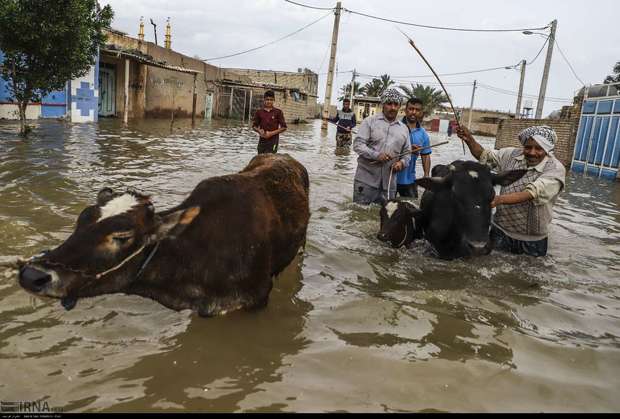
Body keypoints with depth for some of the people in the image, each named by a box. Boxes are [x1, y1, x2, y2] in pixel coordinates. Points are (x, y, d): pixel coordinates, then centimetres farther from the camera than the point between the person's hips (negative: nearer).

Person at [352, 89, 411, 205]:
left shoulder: (404, 128, 13)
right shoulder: (370, 121, 1)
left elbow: (407, 153, 17)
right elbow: (358, 144, -7)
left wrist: (402, 162, -5)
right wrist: (376, 155, -20)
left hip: (389, 184, 4)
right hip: (366, 180, -4)